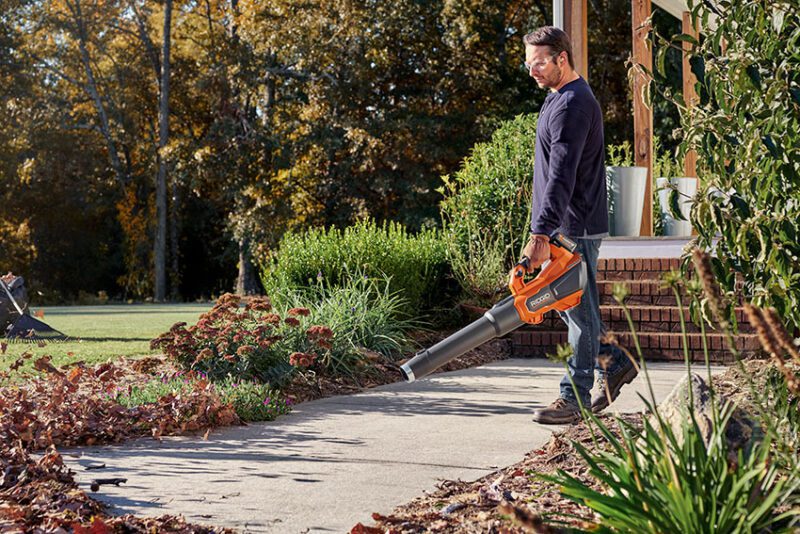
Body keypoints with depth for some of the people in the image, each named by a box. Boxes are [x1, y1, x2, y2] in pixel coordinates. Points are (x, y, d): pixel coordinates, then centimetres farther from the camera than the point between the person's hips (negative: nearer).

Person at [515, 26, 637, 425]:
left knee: (578, 309, -4)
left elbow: (562, 175, -25)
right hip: (567, 224, 10)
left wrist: (541, 234, -29)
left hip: (576, 226, -10)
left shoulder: (572, 104, -17)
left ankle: (575, 398, 2)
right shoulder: (561, 97, 17)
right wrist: (544, 229, 23)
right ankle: (616, 362, 26)